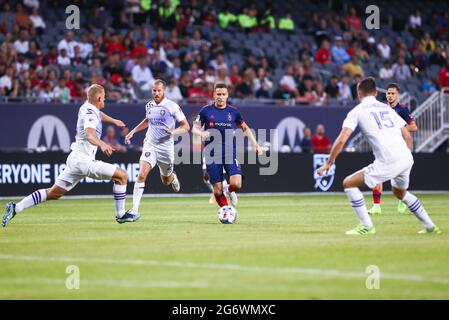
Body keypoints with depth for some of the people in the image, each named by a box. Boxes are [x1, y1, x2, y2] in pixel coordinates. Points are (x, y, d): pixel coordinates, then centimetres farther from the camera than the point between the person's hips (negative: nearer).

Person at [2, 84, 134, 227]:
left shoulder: (88, 107, 13)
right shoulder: (90, 113, -15)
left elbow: (99, 114, 40)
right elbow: (90, 135, -35)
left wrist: (114, 121, 56)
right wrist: (101, 144, -53)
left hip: (75, 158, 9)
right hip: (83, 160, -9)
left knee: (53, 193, 12)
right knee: (122, 175, -5)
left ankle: (15, 208, 7)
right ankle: (120, 215, 2)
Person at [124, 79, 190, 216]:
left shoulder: (172, 106, -10)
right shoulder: (149, 105, 4)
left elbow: (186, 126, -6)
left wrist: (173, 132, -24)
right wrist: (133, 131, 20)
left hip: (166, 147, -2)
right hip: (150, 145, 2)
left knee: (166, 181, 16)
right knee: (141, 174, -20)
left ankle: (173, 177, 55)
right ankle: (135, 209, -20)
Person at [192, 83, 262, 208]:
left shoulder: (233, 112, 6)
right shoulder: (206, 111, 1)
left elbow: (245, 128, 19)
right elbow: (195, 128, 4)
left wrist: (255, 145, 11)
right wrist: (201, 133, -19)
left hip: (230, 153, 1)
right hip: (212, 154, -1)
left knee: (236, 184, -17)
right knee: (217, 190, -3)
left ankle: (230, 190, 19)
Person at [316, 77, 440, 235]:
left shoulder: (357, 111, 6)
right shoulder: (387, 108, 21)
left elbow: (341, 140, -4)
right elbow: (408, 137, 18)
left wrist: (328, 164, 4)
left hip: (388, 163, -7)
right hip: (407, 159, 7)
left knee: (349, 183, 7)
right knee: (399, 192, 34)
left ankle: (366, 226, 4)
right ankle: (430, 226, 35)